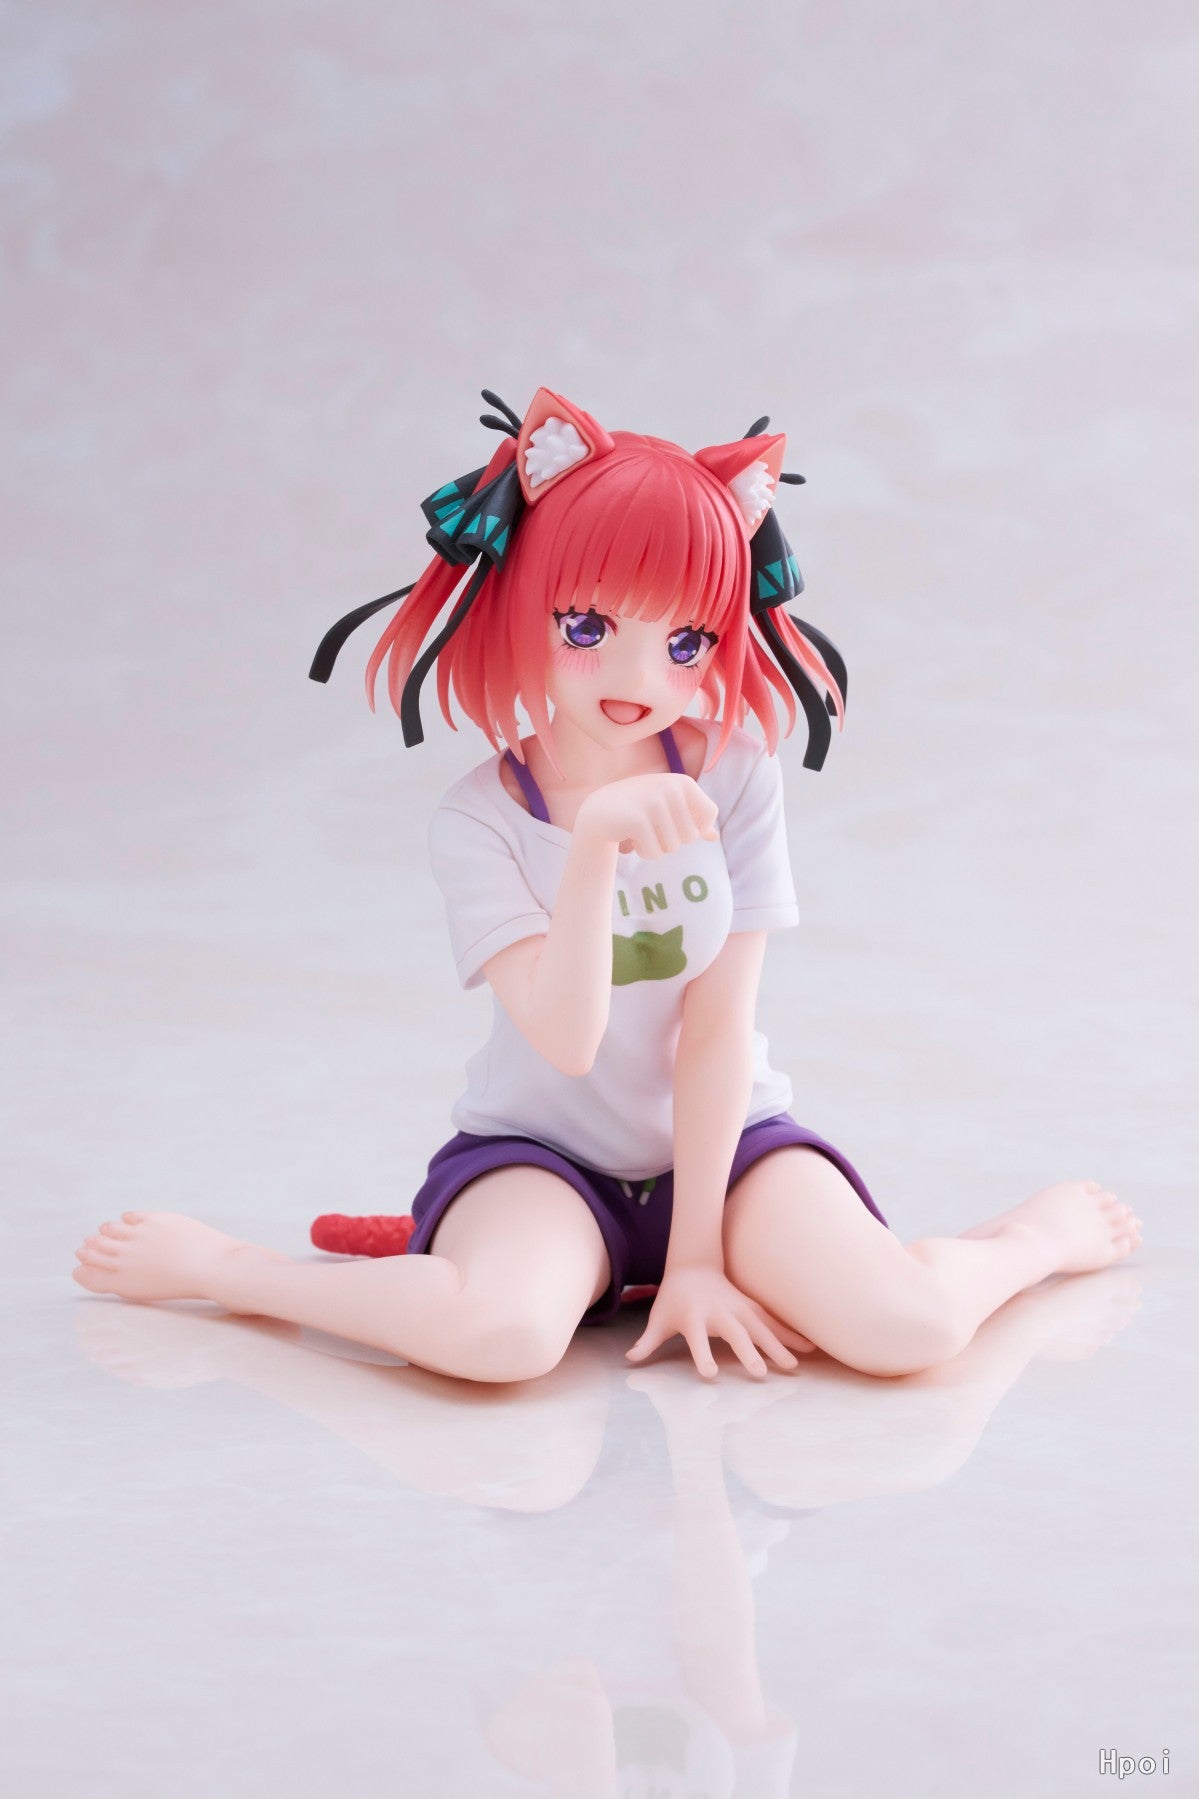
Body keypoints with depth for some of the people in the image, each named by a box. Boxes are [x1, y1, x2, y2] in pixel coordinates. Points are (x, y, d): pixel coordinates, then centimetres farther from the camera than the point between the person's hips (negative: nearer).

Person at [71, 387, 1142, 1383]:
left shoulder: (736, 782, -9)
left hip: (722, 1141, 2)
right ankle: (218, 1266, -12)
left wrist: (698, 1254, -12)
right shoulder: (480, 821, -14)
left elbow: (717, 1029, -10)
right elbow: (566, 1039, -27)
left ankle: (1044, 1231, 8)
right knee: (500, 1334, -36)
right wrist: (597, 843, -41)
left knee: (909, 1330, -25)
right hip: (543, 1153, -2)